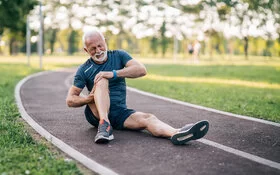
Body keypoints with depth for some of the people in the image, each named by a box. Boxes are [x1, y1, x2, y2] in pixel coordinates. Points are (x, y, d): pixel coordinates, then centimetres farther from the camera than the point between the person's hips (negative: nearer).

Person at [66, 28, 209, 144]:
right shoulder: (84, 70, 6)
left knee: (147, 118, -29)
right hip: (96, 113, -1)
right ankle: (104, 125, -45)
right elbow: (70, 100, 3)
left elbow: (141, 70, -9)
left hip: (120, 113, 1)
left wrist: (114, 74, -20)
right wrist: (88, 99, -18)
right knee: (102, 80, -27)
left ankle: (176, 134, -58)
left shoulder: (118, 55, 9)